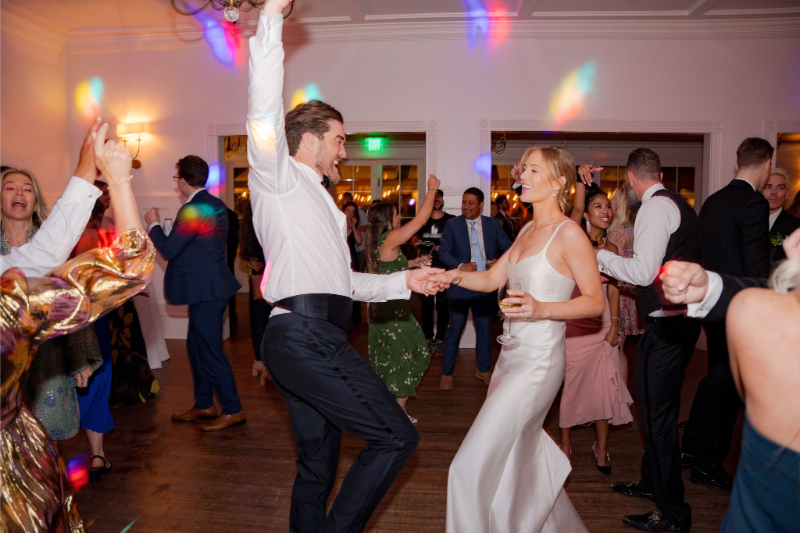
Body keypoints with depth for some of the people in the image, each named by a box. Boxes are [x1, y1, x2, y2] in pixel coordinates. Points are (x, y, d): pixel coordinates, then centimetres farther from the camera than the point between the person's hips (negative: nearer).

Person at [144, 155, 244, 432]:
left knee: (210, 350, -2)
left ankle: (232, 410, 7)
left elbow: (168, 250, -16)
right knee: (196, 347, 19)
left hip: (205, 290, -10)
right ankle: (203, 404, 30)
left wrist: (154, 224, -1)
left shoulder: (193, 210, -18)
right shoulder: (215, 204, 11)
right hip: (211, 286, 10)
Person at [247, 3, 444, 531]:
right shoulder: (279, 176, 4)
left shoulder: (321, 204, 28)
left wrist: (403, 281, 23)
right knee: (396, 436, -8)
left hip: (308, 338, 10)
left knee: (318, 462, 16)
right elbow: (266, 111, -15)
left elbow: (340, 281, 28)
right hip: (306, 334, -10)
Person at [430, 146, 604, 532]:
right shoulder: (527, 230, 13)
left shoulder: (569, 233, -12)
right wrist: (454, 276, -3)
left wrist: (541, 309, -24)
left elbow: (596, 301, -12)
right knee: (521, 455, 22)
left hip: (539, 361, -9)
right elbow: (492, 279, 14)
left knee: (474, 466, -7)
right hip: (512, 355, 9)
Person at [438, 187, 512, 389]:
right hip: (461, 284, -2)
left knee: (484, 329, 14)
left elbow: (508, 248, 6)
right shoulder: (452, 224, -1)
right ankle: (447, 374, 14)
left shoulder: (493, 224, 4)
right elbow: (443, 252, -6)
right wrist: (460, 266, -22)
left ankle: (483, 369, 31)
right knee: (455, 329, 2)